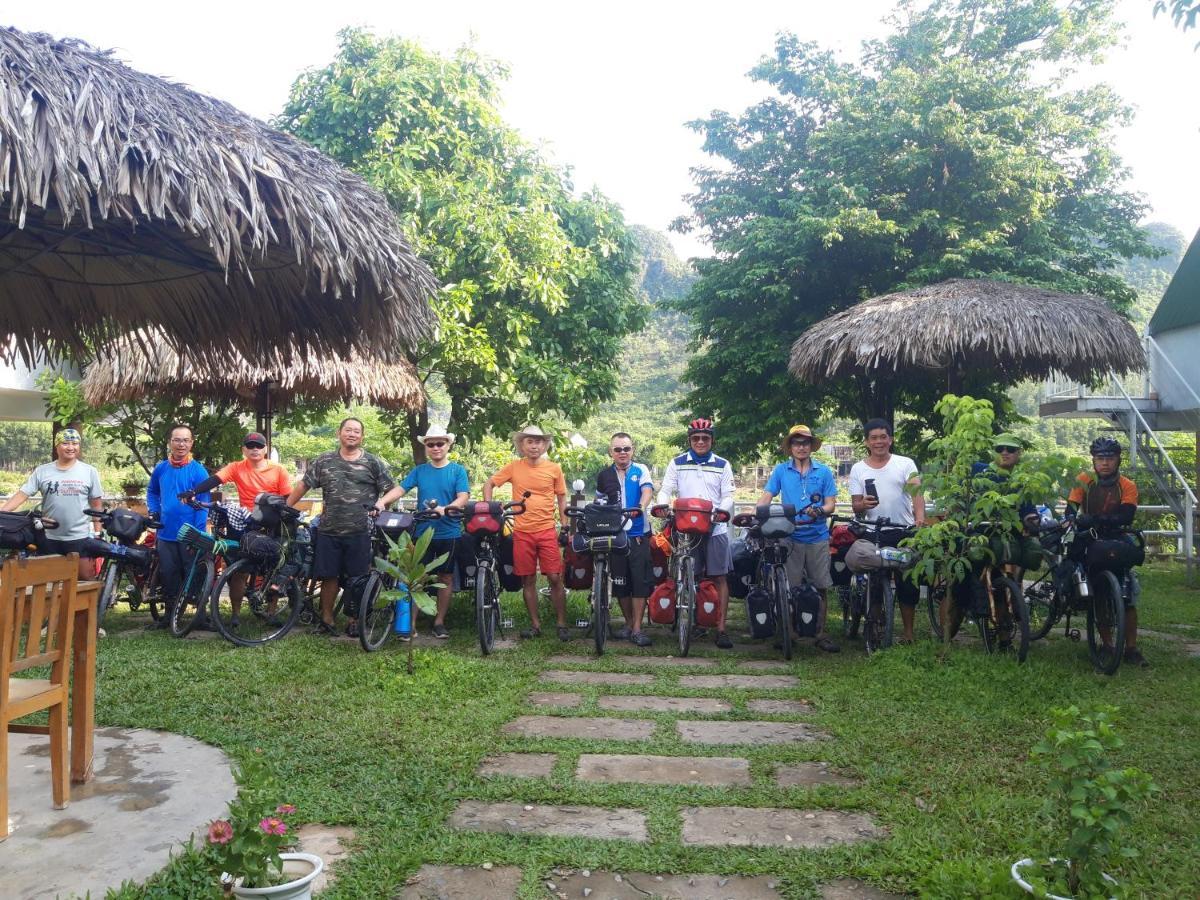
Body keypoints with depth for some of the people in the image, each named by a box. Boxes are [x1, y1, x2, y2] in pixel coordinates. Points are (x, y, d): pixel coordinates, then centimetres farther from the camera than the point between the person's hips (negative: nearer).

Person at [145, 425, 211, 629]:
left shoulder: (198, 471, -9)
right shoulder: (161, 469, 5)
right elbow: (152, 492, 23)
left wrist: (198, 536, -17)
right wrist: (154, 511, 6)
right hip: (165, 534, 4)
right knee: (168, 576, 11)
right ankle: (170, 615, 23)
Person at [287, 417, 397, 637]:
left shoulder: (373, 462, 4)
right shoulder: (324, 461, 9)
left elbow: (394, 489, 5)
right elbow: (303, 485, 13)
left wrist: (382, 501, -13)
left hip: (360, 532, -1)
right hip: (329, 531, 2)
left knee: (357, 578, 4)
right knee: (329, 577, 6)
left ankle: (354, 621, 18)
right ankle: (326, 619, 20)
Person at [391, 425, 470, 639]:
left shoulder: (457, 470, 0)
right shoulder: (419, 471, 6)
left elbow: (463, 497, -10)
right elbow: (400, 489, -3)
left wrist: (446, 509, -28)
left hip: (449, 533, -1)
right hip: (423, 532, 1)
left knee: (445, 577, 7)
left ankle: (439, 621, 18)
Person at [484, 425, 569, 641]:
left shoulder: (554, 468, 2)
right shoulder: (514, 467, 2)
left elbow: (562, 498, 8)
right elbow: (489, 484, 10)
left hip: (548, 531, -1)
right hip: (522, 532, 1)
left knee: (555, 578, -3)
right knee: (528, 580, 8)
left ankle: (562, 624, 8)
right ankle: (535, 624, 20)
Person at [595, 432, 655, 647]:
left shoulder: (640, 470, 4)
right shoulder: (604, 475, 11)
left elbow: (647, 490, -13)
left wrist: (641, 506, -33)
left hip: (638, 534, -2)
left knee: (640, 581, -5)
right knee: (620, 581, 7)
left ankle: (637, 629, 1)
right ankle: (628, 623, 23)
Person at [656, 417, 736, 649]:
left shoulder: (722, 465, 10)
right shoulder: (677, 463, 10)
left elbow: (728, 496, 6)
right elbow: (666, 490, 6)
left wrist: (721, 511, -15)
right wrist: (663, 506, -16)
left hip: (715, 528, 0)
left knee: (720, 578, -3)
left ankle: (721, 629, -1)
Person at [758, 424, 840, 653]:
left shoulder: (824, 471, 7)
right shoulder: (780, 470, 7)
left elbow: (830, 504, 4)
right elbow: (766, 497, 2)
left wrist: (819, 510, -18)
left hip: (817, 537, 1)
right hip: (790, 537, -1)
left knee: (822, 588, 3)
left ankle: (821, 634, 13)